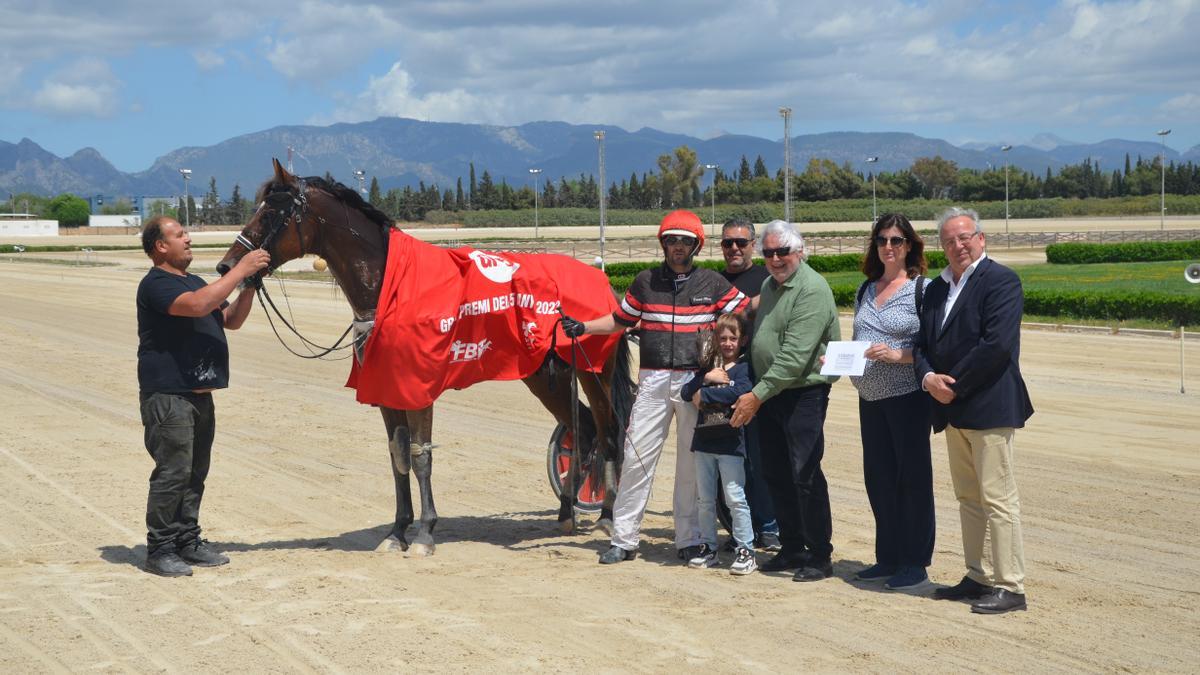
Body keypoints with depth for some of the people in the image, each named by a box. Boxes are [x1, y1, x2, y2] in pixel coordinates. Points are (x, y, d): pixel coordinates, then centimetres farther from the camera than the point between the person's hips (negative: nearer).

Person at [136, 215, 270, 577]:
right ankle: (160, 549, -2)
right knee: (173, 472, -8)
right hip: (168, 396, -9)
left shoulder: (195, 282, 19)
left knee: (195, 472, 12)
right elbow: (197, 305, -29)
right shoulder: (156, 284, -11)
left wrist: (249, 286, 4)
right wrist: (240, 270, -24)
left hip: (200, 394, 9)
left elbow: (230, 320, 21)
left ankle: (188, 541, 21)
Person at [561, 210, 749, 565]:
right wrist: (582, 327, 5)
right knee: (636, 458, -2)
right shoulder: (645, 281, 9)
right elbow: (621, 319, 16)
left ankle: (689, 539, 14)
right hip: (653, 382, 1)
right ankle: (623, 540, 4)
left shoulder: (713, 283, 4)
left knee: (692, 462, 4)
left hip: (696, 382, -1)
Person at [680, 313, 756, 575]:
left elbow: (738, 392, -23)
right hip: (704, 442, 6)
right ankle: (708, 548, 22)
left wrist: (704, 394, -14)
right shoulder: (708, 367, 13)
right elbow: (686, 392, 4)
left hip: (730, 443, -6)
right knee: (705, 499, 12)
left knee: (735, 498, -5)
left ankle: (745, 551, 0)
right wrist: (706, 379, -12)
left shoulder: (744, 367, -4)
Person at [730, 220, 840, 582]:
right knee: (776, 474, 11)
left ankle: (819, 556, 1)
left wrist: (758, 395, -21)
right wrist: (756, 393, 12)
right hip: (768, 395, 8)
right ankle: (792, 548, 22)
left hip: (803, 393, -8)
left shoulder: (812, 289, -14)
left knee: (804, 474, -8)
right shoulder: (769, 286, 14)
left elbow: (794, 356, -21)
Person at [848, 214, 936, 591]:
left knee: (912, 477, 0)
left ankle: (915, 563, 7)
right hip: (870, 397, 7)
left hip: (908, 397, -7)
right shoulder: (865, 291, 14)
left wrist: (897, 355, -21)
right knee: (878, 477, 11)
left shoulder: (922, 288, -6)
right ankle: (888, 558, 22)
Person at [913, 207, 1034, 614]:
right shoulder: (937, 289, 16)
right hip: (952, 409, 9)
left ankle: (1009, 586, -2)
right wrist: (928, 378, -8)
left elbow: (997, 345, -20)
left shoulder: (1000, 282, -10)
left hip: (988, 408, -8)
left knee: (998, 499, -6)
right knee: (968, 498, 14)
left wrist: (955, 385, -15)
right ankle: (979, 577, 22)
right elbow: (922, 343, 13)